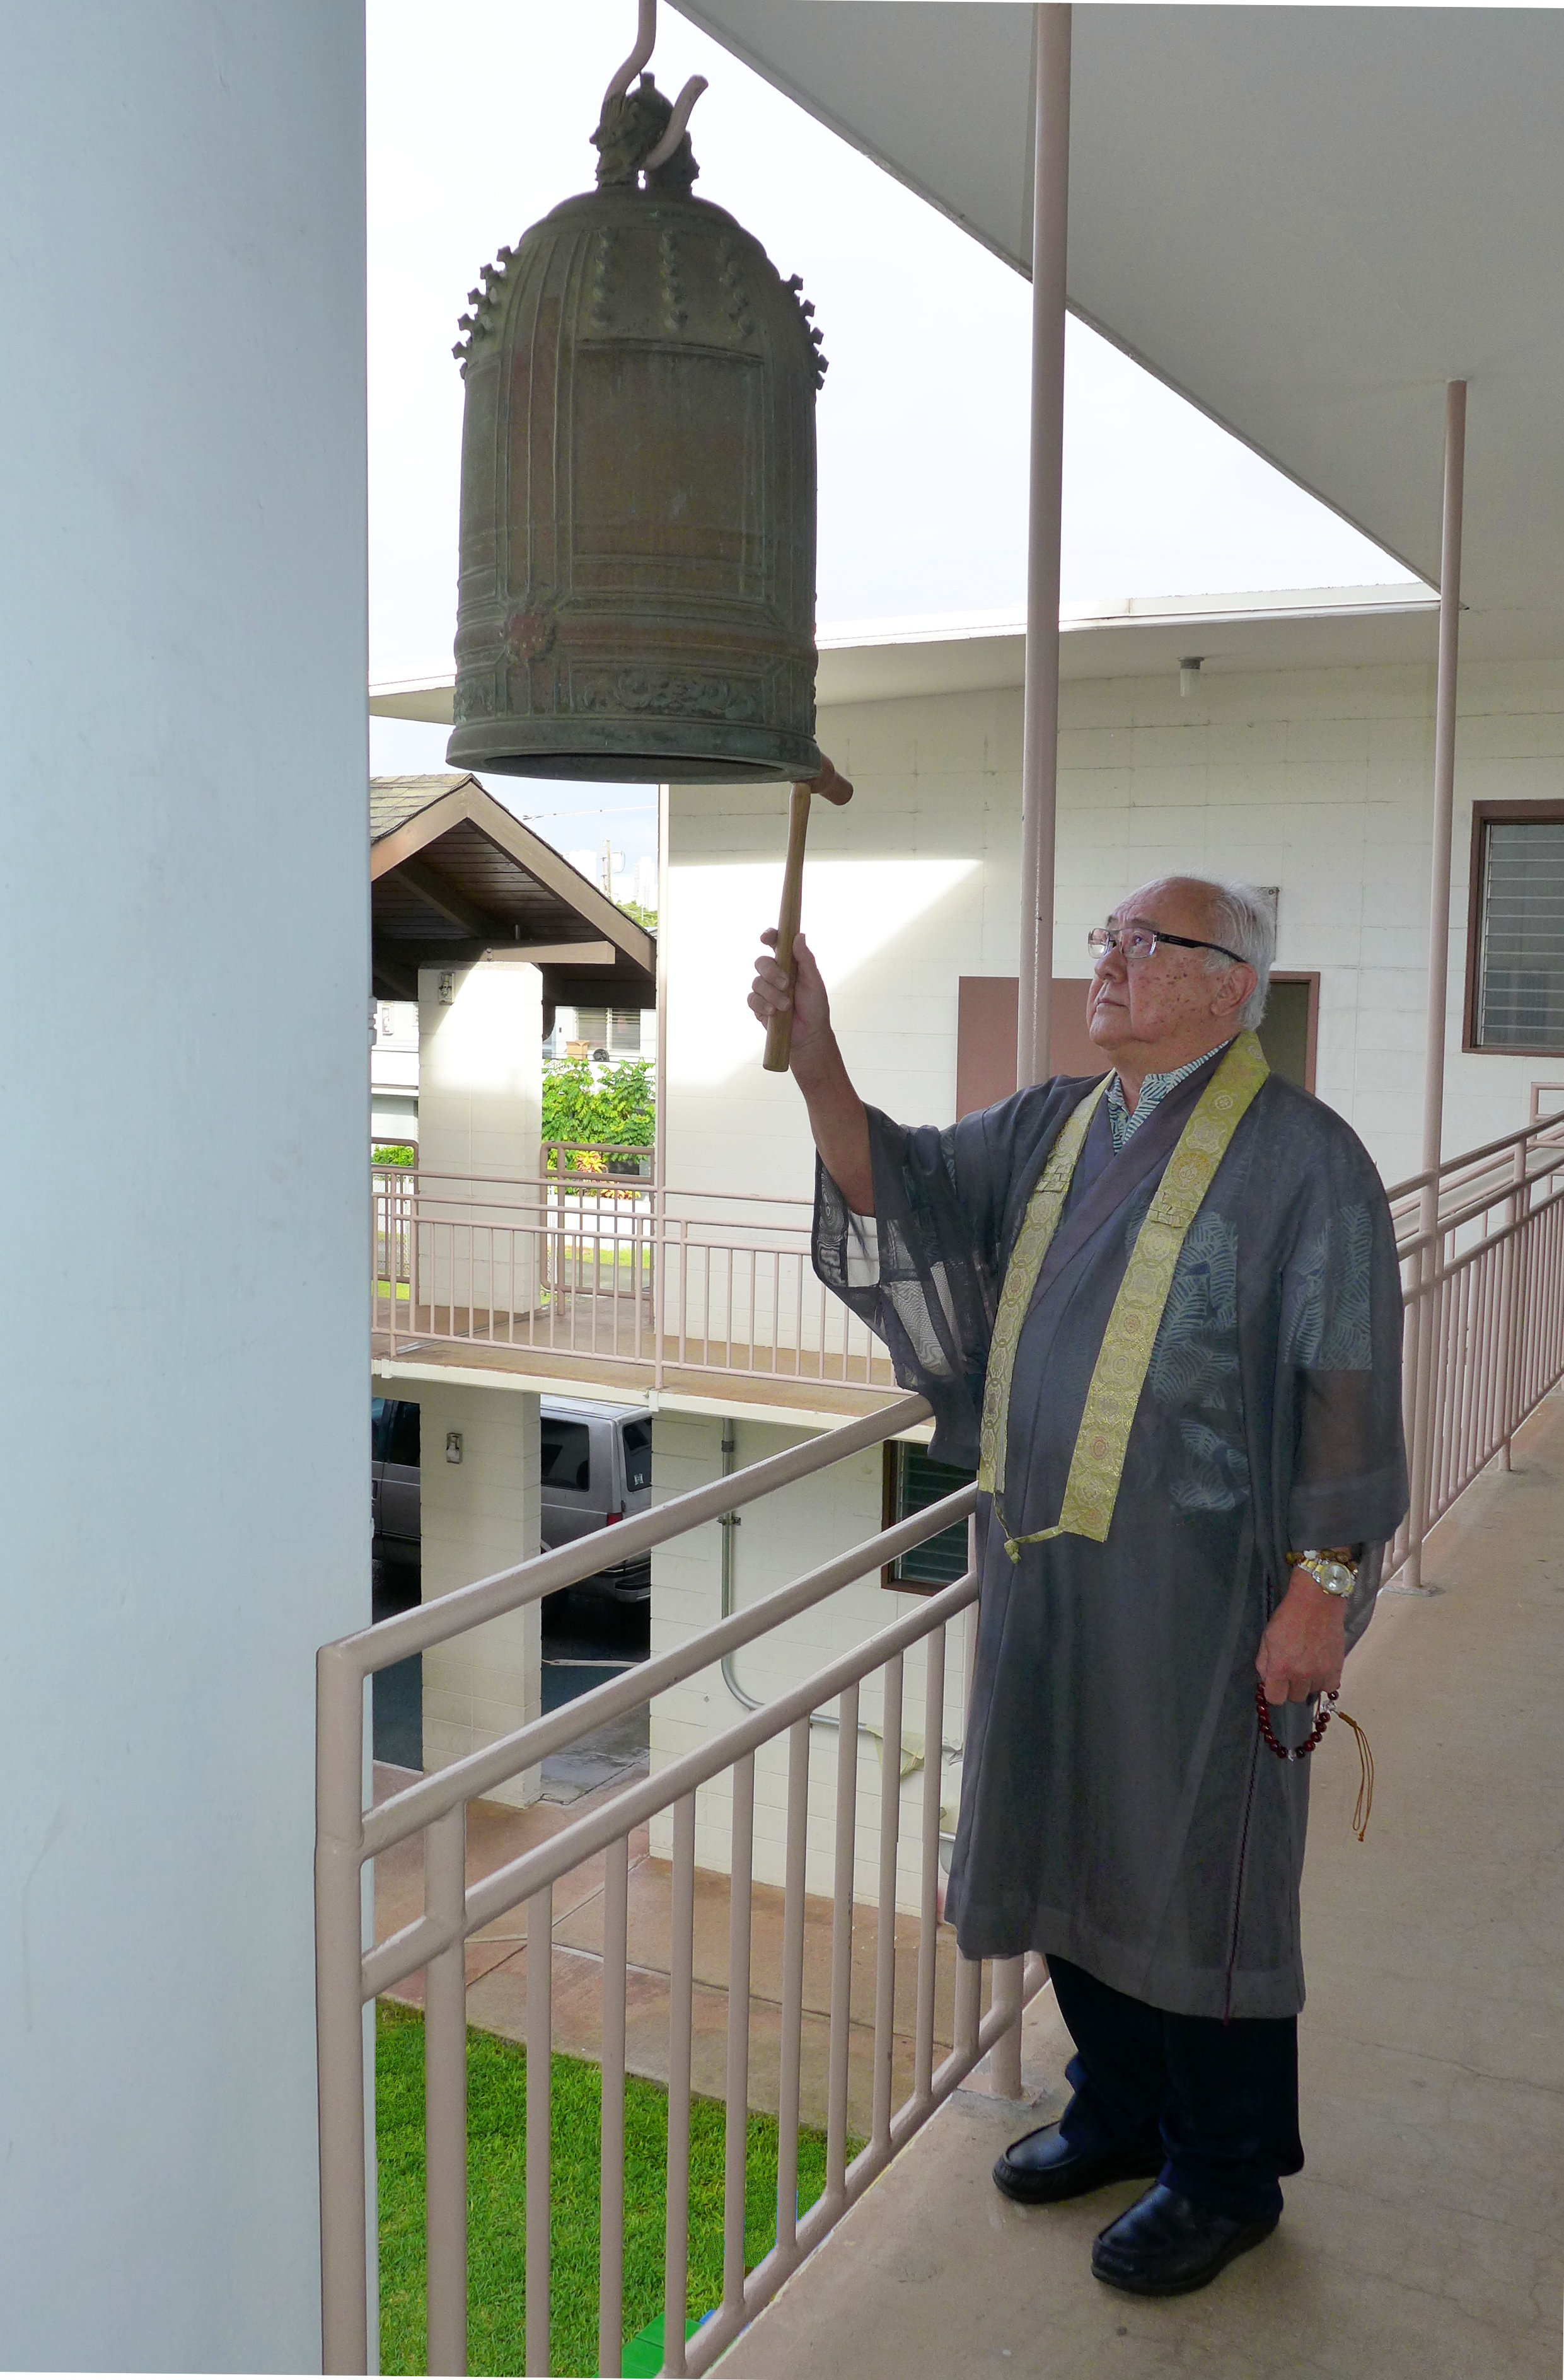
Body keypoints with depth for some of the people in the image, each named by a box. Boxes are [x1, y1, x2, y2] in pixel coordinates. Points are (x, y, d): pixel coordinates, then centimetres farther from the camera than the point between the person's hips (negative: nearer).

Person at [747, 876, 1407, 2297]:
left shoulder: (1298, 1155, -12)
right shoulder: (1056, 1124, 9)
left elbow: (1347, 1385, -14)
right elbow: (903, 1183, 2)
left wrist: (1322, 1585, -17)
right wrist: (813, 1053, -12)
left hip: (1197, 1589, -7)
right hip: (1047, 1567, 7)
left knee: (1195, 1869, 7)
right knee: (1071, 1848, 19)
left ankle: (1228, 2176, 30)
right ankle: (1124, 2110, 41)